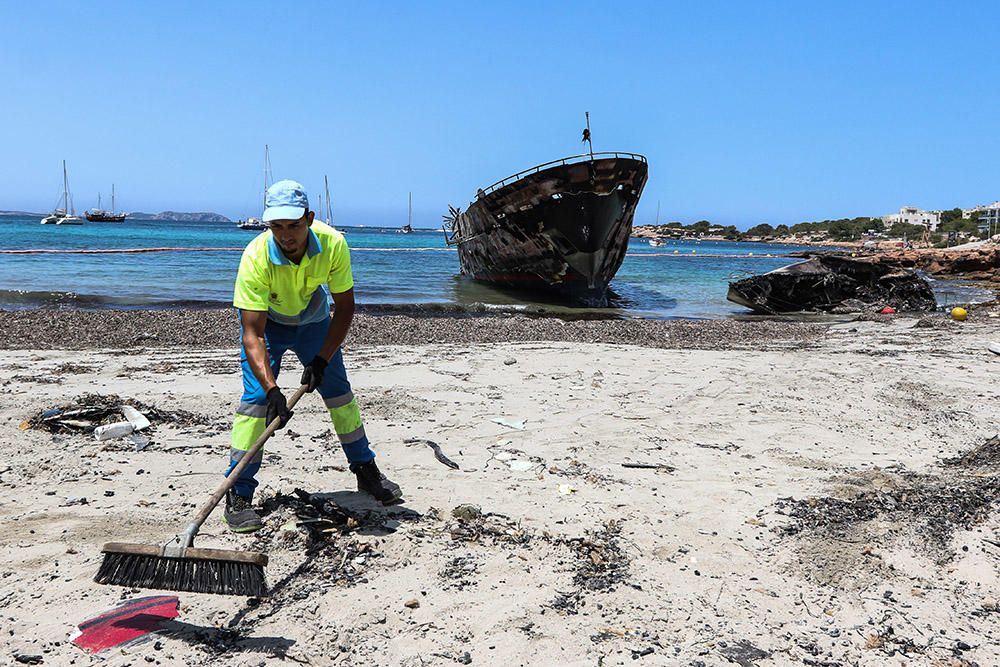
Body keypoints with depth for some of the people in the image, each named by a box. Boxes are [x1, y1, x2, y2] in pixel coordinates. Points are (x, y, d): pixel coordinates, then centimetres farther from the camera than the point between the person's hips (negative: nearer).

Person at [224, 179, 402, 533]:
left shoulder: (333, 244, -30)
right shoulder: (256, 257, -36)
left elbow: (345, 308, -18)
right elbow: (252, 333, -37)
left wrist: (321, 360, -26)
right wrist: (272, 389, -47)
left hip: (313, 320, 3)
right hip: (265, 321, -2)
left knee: (339, 391, 4)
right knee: (256, 397, -16)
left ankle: (366, 470, 23)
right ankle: (238, 494, -6)